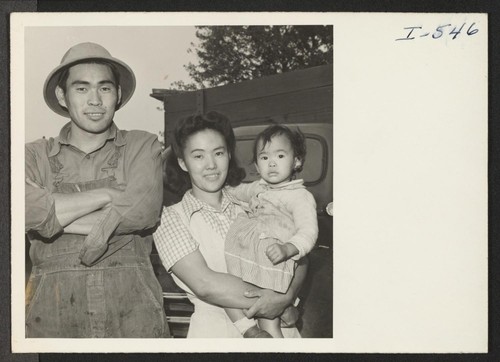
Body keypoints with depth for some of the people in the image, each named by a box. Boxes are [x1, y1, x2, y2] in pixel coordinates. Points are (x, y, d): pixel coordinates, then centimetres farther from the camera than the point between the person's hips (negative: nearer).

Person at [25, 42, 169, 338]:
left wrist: (54, 213, -8)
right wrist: (106, 194, -8)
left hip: (133, 307, 0)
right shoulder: (36, 155, 7)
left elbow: (143, 212, -11)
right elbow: (30, 211, -12)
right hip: (53, 312, 1)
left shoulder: (143, 147, 5)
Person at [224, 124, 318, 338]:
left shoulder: (301, 196, -1)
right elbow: (239, 192, 43)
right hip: (242, 258, 7)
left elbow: (308, 232, -13)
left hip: (272, 262, -7)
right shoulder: (258, 187, 19)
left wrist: (287, 249, -29)